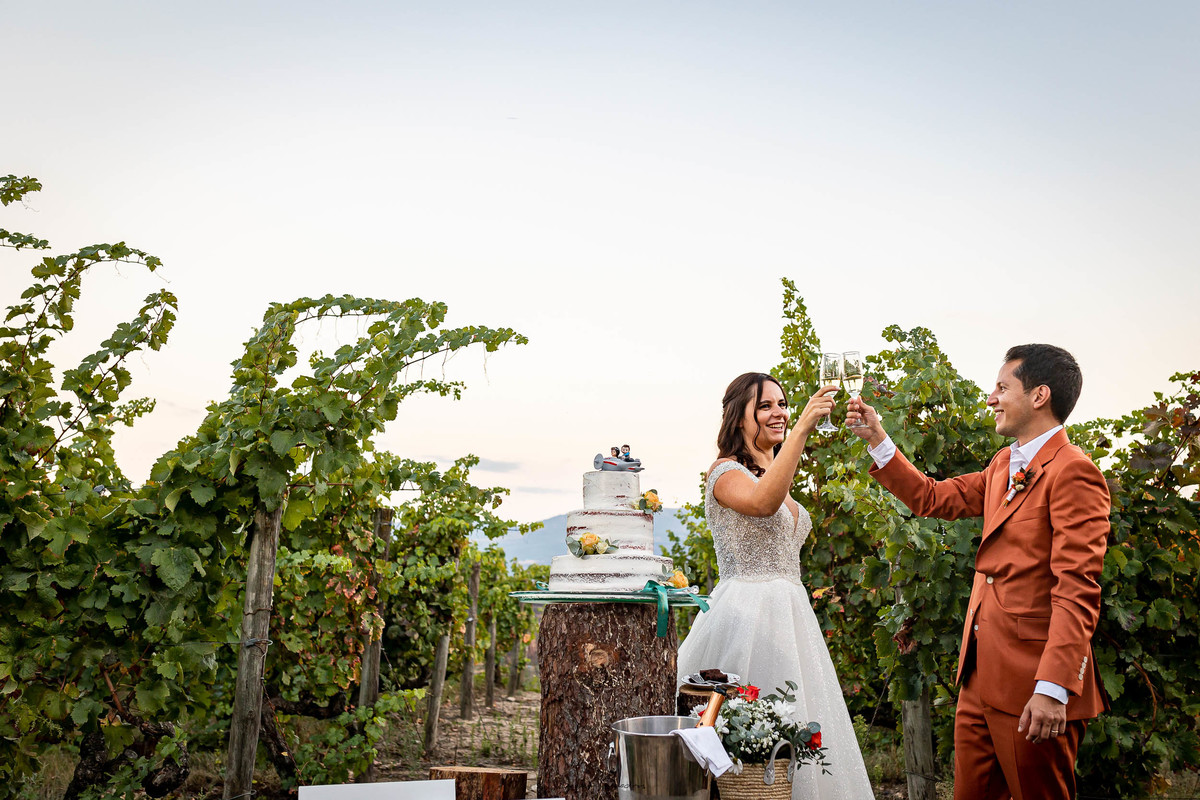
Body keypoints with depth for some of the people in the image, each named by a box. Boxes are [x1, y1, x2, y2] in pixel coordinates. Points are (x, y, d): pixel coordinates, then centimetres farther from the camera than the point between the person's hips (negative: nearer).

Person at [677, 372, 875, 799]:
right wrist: (802, 428, -35)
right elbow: (762, 503, -32)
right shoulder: (726, 471, -8)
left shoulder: (775, 476, 19)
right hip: (747, 615, -9)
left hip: (787, 614, 9)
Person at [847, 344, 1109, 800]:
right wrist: (876, 439, 18)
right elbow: (931, 498, 23)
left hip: (1030, 686, -9)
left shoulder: (1073, 473, -14)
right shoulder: (1003, 466, 15)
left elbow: (1077, 591, -20)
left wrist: (1053, 688, -26)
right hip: (980, 678, 9)